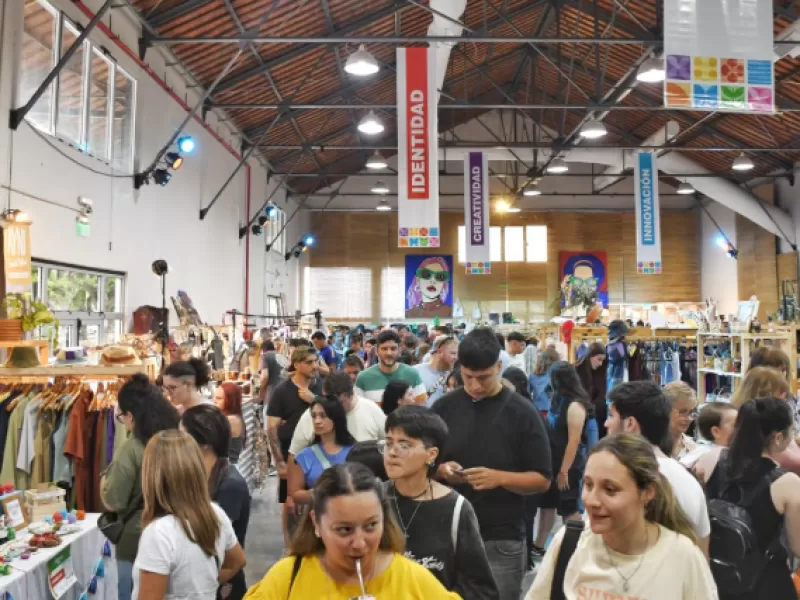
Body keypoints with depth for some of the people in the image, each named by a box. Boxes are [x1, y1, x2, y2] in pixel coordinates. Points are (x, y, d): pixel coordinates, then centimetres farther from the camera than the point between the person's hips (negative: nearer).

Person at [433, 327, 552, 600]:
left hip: (502, 541, -2)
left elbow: (542, 480, -6)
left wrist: (500, 477, -23)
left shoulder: (522, 413, -7)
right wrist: (441, 469, -13)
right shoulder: (444, 407, 0)